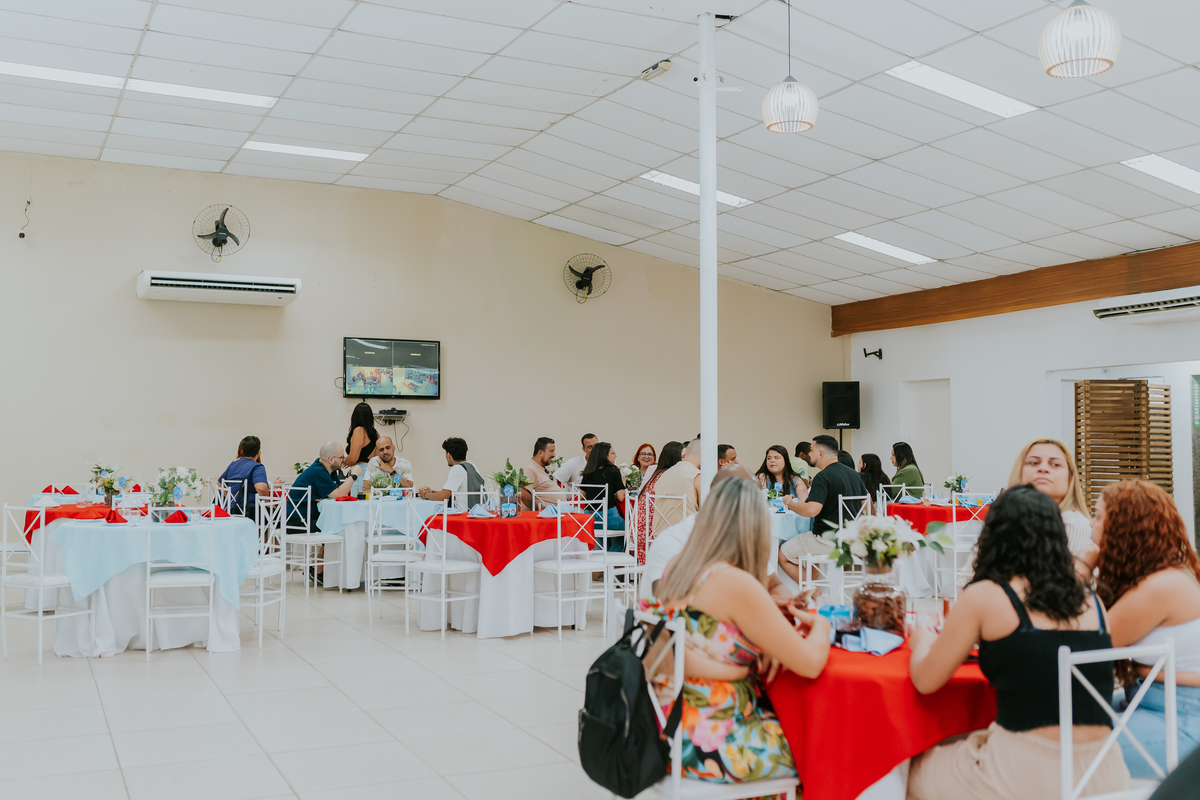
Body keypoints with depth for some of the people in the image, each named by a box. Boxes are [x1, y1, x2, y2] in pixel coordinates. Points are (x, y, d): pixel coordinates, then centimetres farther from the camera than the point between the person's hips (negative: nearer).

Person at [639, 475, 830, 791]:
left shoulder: (677, 569, 3)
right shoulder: (737, 584, -21)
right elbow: (810, 663, -16)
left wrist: (774, 615, 11)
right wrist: (821, 625, 5)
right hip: (715, 747, -8)